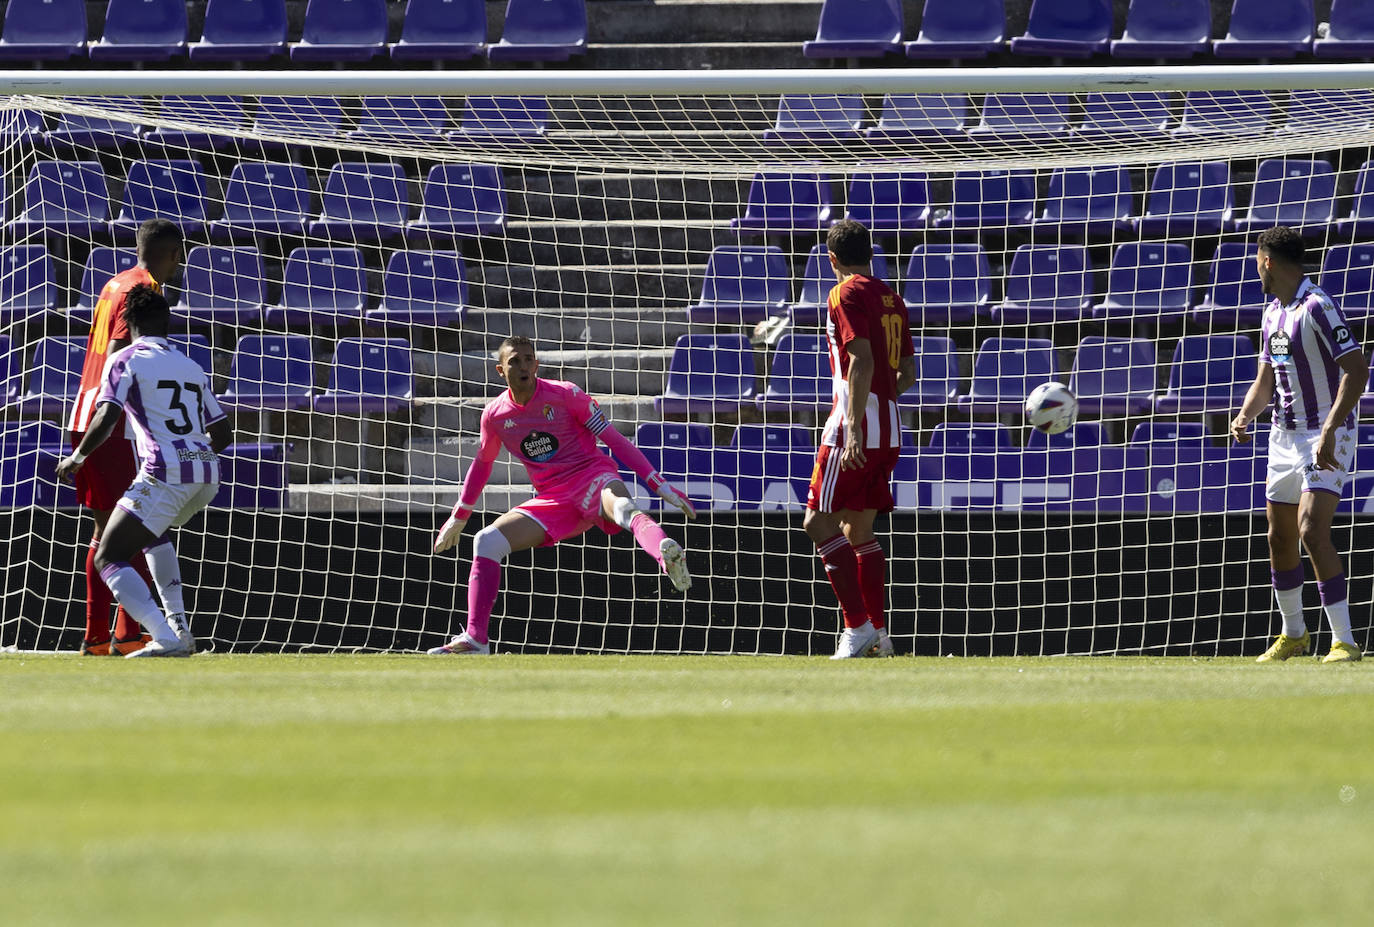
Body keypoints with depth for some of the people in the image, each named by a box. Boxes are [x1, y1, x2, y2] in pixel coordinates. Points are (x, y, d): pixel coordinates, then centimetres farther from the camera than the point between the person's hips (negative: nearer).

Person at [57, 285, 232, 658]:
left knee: (107, 559, -2)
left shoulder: (125, 360, 2)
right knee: (152, 531, 35)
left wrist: (77, 457, 5)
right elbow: (221, 434, 22)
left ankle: (166, 639, -22)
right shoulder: (191, 367, 21)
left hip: (166, 473, -7)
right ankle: (179, 627, 22)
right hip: (207, 473, 7)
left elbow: (105, 419, -11)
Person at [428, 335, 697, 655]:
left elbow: (615, 440, -3)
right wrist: (459, 517, 33)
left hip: (592, 478, -5)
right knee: (486, 542, -12)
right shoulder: (495, 415, 6)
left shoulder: (565, 395, -6)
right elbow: (482, 463, 25)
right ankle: (475, 640, -11)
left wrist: (660, 485, -8)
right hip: (552, 500, 5)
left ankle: (669, 558, -74)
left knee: (621, 507, -41)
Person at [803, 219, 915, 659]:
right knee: (859, 530, 14)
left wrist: (854, 429, -24)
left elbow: (862, 361, -19)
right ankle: (877, 633, 10)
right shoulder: (891, 299, 16)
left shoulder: (847, 295, -8)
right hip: (889, 430, 8)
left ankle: (857, 626, -15)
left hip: (856, 426, -8)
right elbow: (907, 372, 18)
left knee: (819, 523, -7)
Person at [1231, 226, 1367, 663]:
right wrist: (1245, 416, -2)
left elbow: (1357, 369, -23)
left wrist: (1330, 430, -31)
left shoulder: (1317, 308, -17)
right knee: (1280, 537, 13)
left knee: (1312, 531, -21)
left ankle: (1345, 641, -19)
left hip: (1326, 436, -9)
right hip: (1285, 436, 9)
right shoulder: (1273, 313, 12)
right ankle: (1293, 634, 30)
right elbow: (1266, 380, 19)